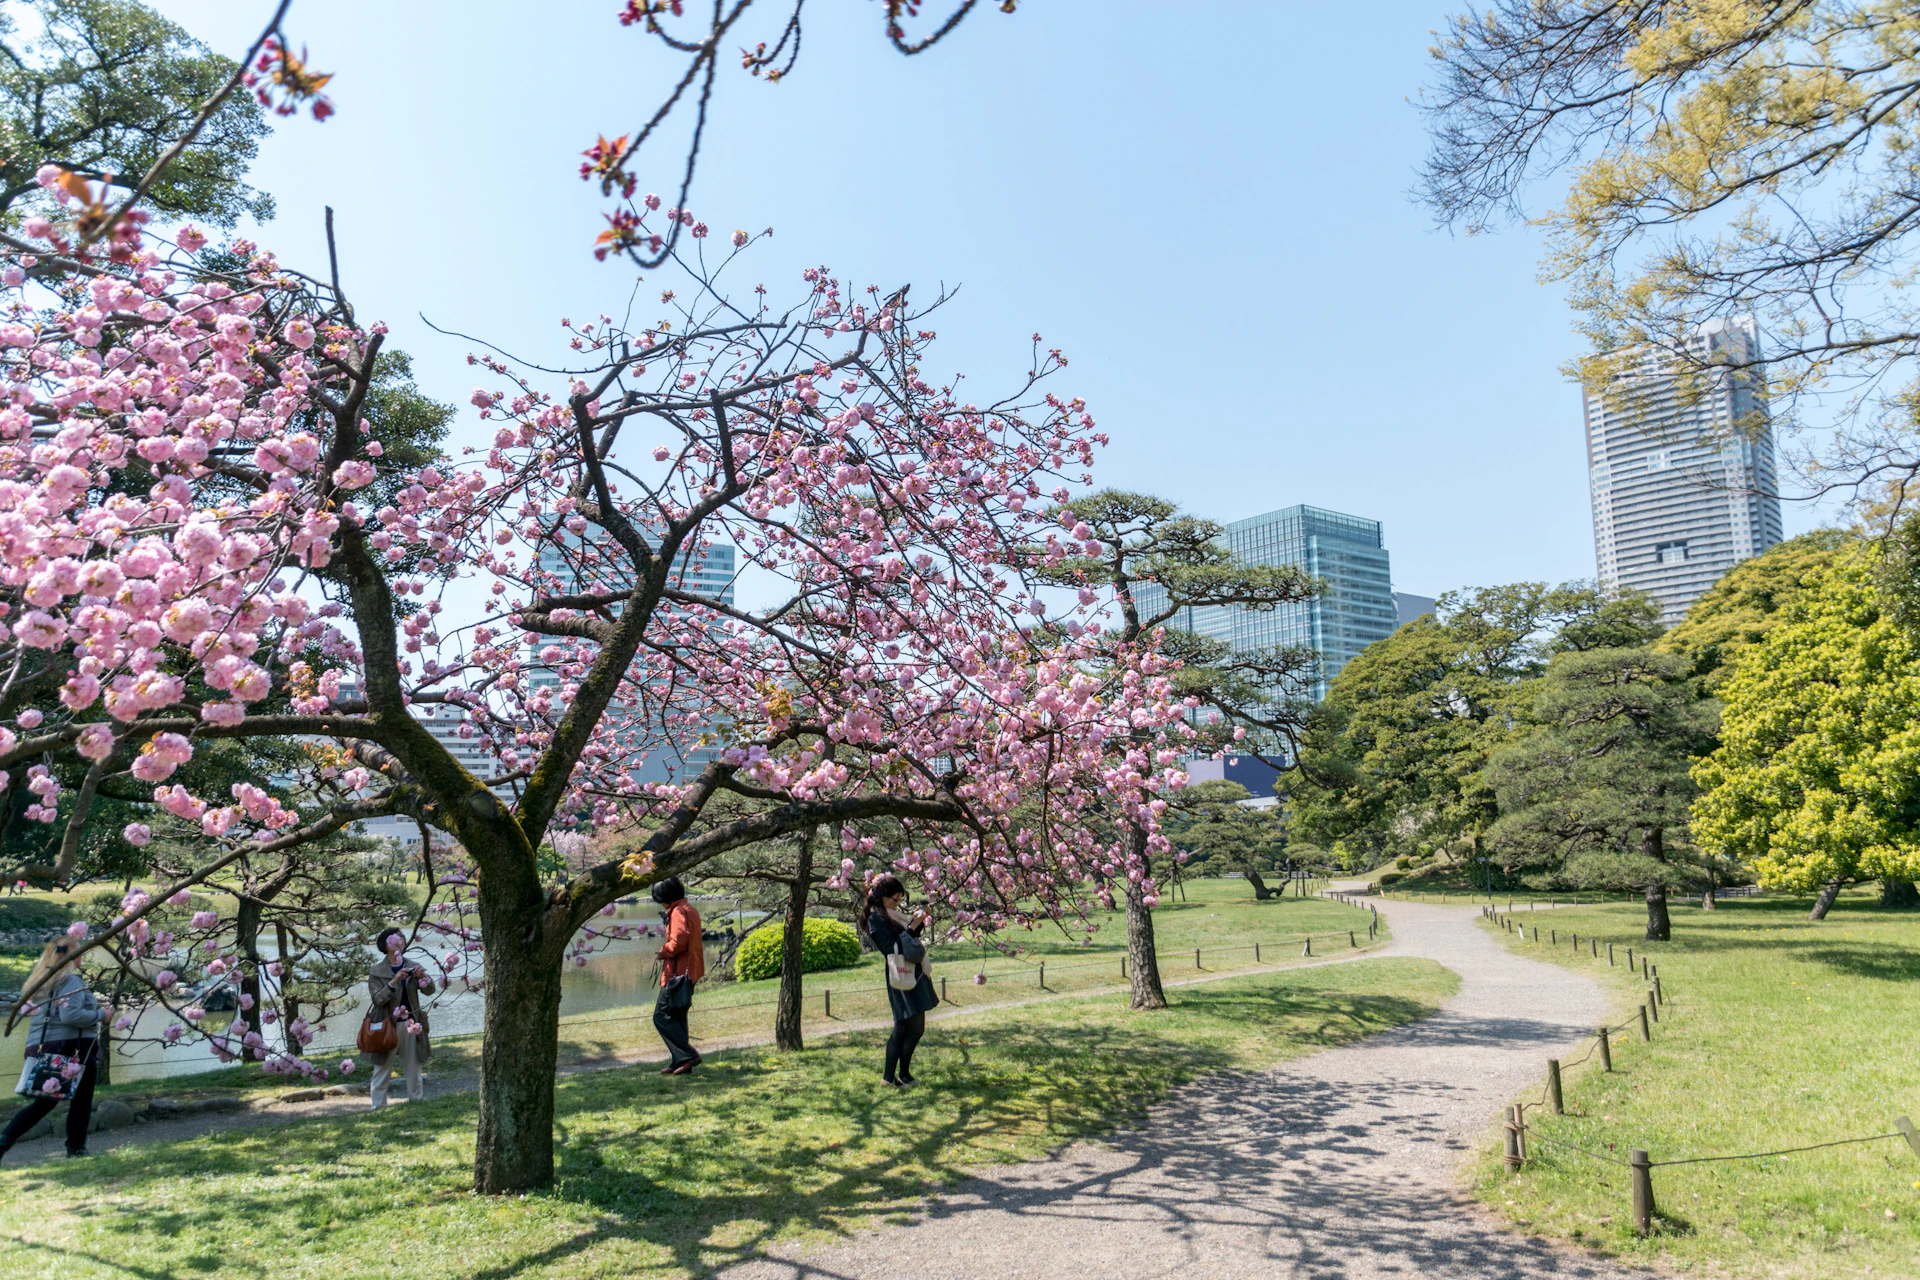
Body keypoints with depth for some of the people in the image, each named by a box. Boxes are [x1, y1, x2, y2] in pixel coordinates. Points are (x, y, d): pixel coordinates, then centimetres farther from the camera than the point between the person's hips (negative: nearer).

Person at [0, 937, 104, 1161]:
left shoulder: (42, 982, 14)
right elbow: (70, 1015, -22)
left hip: (41, 1048, 8)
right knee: (81, 1101, 5)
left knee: (45, 1102, 16)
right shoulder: (71, 981, -13)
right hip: (72, 1048, -8)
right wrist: (100, 1015, -11)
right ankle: (76, 1149, 9)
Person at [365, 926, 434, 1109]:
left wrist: (423, 976, -18)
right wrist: (394, 982, -26)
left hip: (410, 1024, 3)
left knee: (413, 1067, 9)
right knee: (383, 1069, 0)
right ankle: (378, 1106, 6)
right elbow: (377, 999, -12)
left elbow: (429, 991, 2)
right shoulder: (376, 971, -3)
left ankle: (417, 1101, 16)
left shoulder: (412, 967, 6)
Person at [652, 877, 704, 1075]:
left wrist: (665, 951, -8)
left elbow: (679, 940, -25)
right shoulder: (690, 910, 17)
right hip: (688, 973, 10)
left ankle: (687, 1055, -11)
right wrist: (668, 950, 11)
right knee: (677, 1018, 14)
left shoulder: (679, 912, -14)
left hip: (677, 974, -10)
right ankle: (679, 1062, 15)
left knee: (662, 1016, -7)